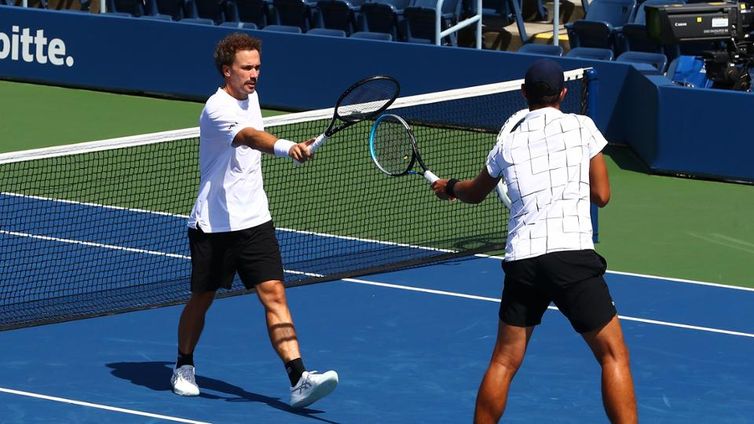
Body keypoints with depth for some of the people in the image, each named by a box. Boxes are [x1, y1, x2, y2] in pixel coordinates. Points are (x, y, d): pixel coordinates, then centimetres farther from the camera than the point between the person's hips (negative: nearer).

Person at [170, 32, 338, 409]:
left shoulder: (250, 97, 7)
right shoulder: (217, 109, -19)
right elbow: (249, 136, -40)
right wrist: (286, 147, -57)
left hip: (254, 219, 5)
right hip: (213, 223, -5)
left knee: (274, 294, -8)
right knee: (202, 299, 10)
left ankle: (298, 379, -19)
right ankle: (184, 367, 35)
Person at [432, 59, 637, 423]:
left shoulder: (507, 142, 16)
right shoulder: (581, 127, 6)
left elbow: (475, 192, 34)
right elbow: (601, 194, 9)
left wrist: (448, 187, 56)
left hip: (521, 258, 3)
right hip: (572, 254, -3)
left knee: (503, 362, 14)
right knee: (614, 355, 2)